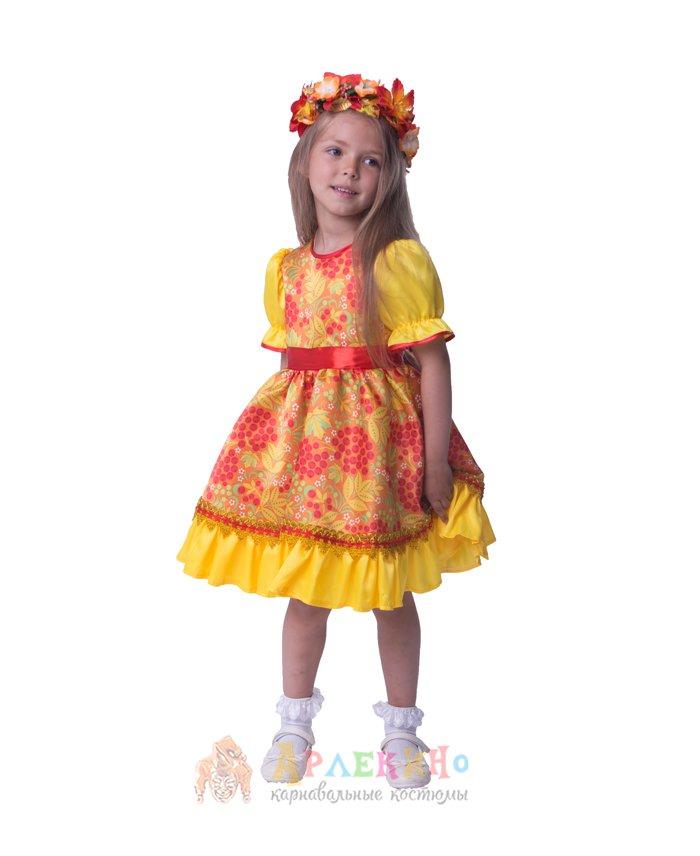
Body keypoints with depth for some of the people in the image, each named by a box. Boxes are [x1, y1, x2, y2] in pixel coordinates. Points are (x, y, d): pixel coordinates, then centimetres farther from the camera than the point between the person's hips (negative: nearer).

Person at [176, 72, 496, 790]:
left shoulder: (400, 261, -10)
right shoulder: (285, 267, 5)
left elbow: (432, 362, -11)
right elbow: (287, 359, 12)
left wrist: (437, 459, -13)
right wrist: (282, 432, 11)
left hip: (382, 436, -3)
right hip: (300, 434, 4)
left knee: (392, 594, 10)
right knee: (305, 592, 12)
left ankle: (401, 728, 29)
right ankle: (295, 723, 31)